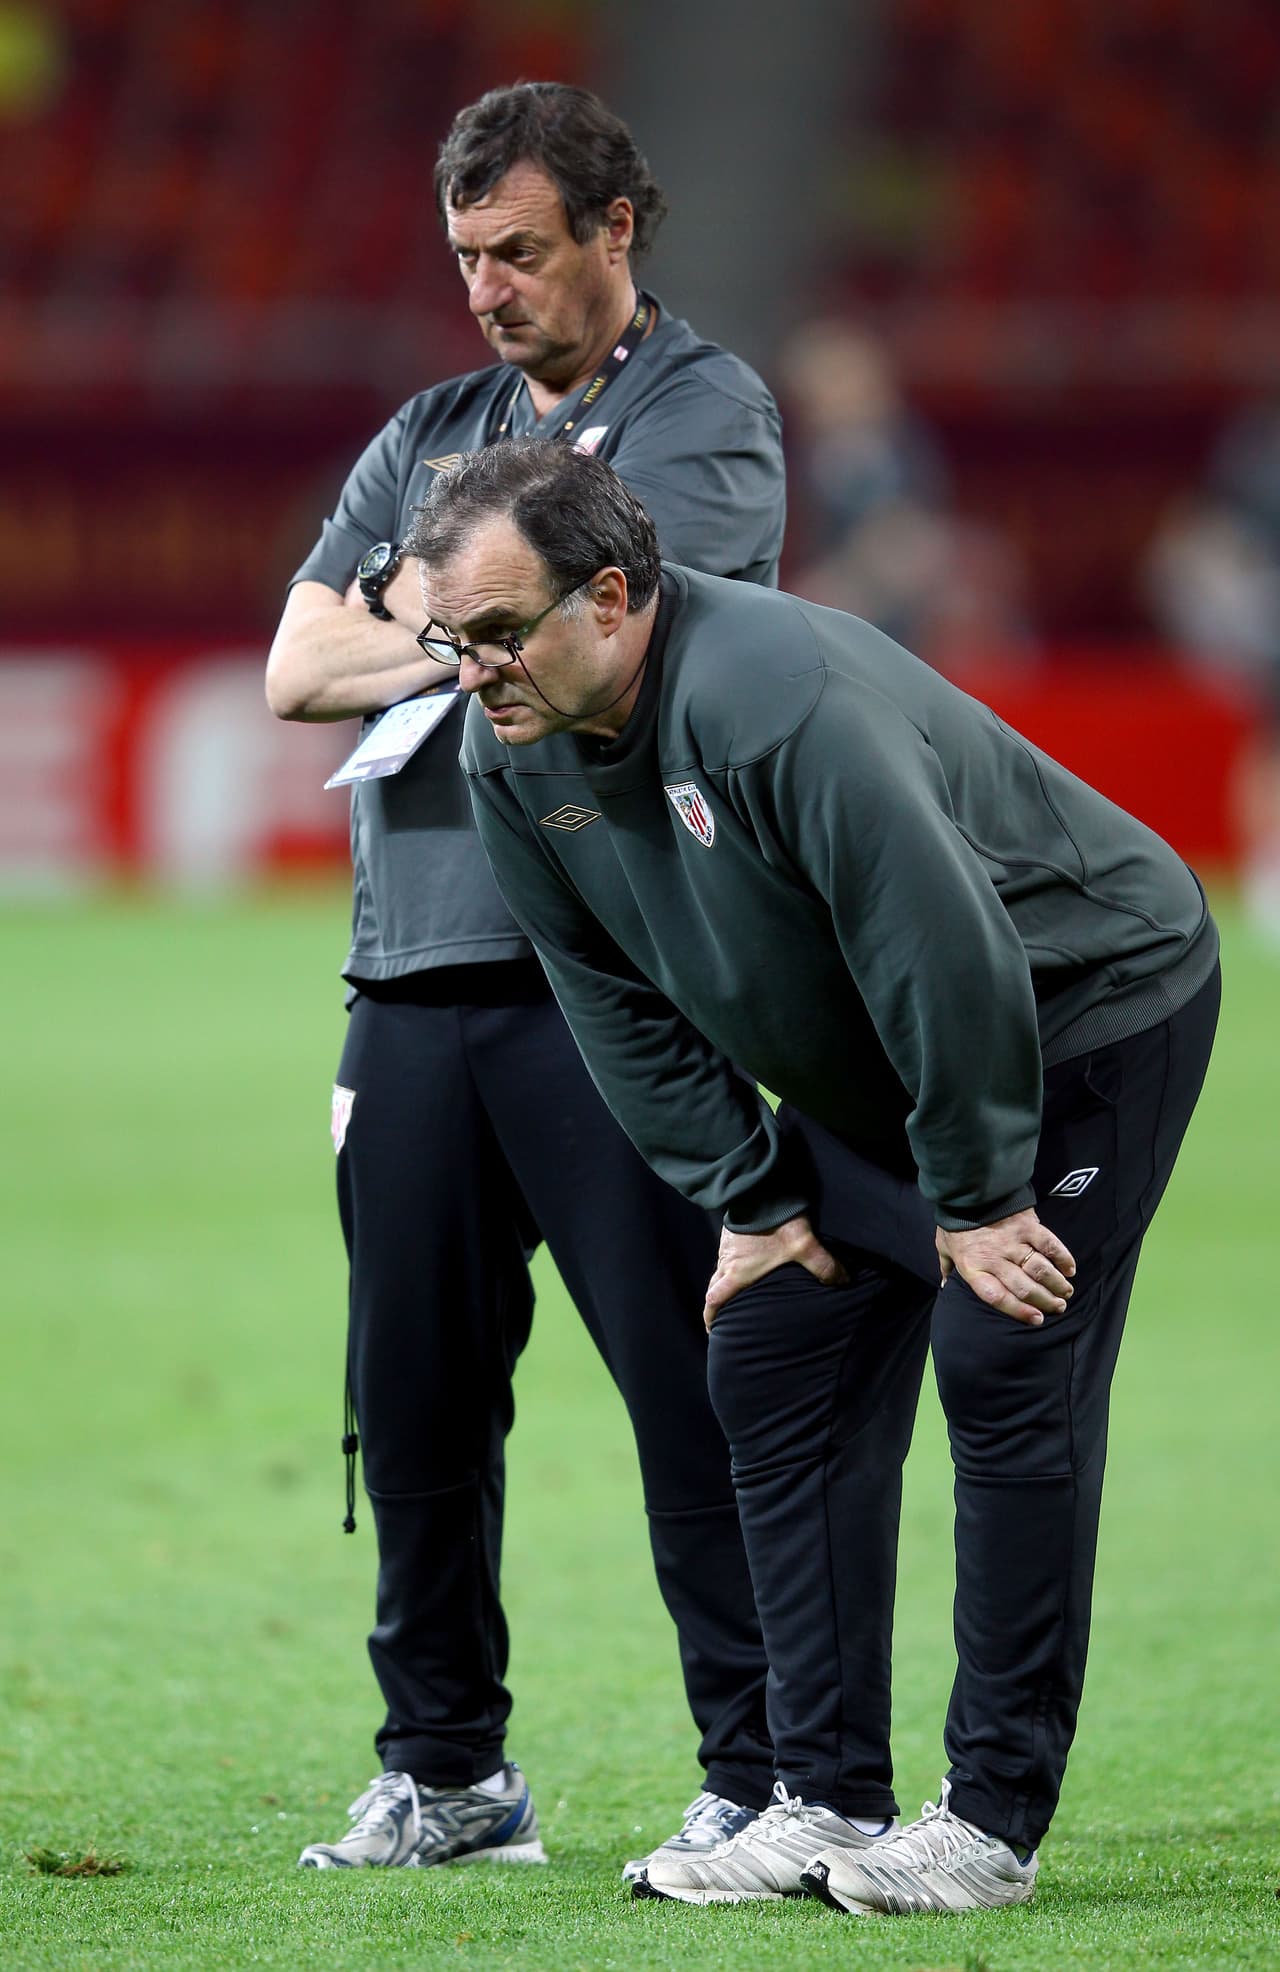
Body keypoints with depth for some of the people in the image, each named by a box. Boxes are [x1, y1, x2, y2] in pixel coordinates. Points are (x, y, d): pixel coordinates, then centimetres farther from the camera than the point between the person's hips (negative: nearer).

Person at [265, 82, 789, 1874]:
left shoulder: (705, 413, 3)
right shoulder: (430, 436, 21)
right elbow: (297, 670, 10)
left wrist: (410, 601, 3)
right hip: (417, 972, 6)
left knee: (690, 1390, -7)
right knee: (415, 1398, 7)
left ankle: (760, 1780, -4)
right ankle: (446, 1775, 16)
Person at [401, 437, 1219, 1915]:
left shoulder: (776, 696, -36)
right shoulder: (509, 755, -9)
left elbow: (947, 953, -33)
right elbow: (619, 1004, 3)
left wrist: (980, 1199, -25)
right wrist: (750, 1199, -1)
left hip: (1092, 1007, -8)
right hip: (865, 1070, 8)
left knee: (1007, 1376, -13)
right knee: (776, 1377, 1)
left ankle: (995, 1820, -7)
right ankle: (827, 1804, 6)